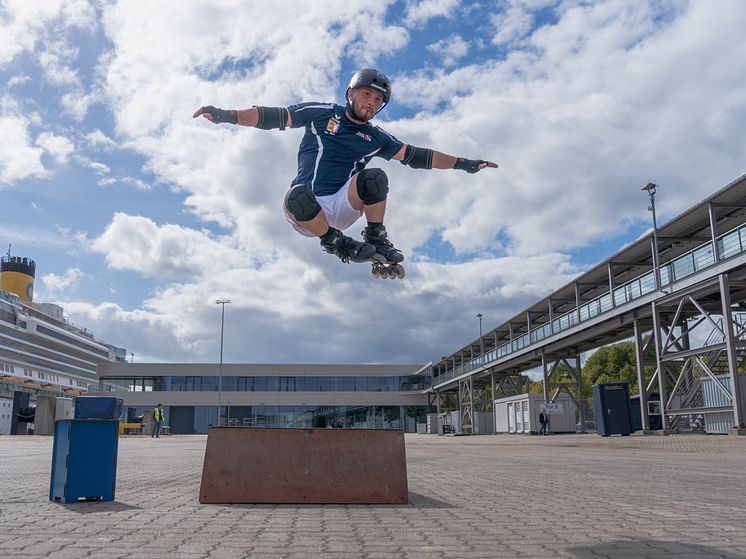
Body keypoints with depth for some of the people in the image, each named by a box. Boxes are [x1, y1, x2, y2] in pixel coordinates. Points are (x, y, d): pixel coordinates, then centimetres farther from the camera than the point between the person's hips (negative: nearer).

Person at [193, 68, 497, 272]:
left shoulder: (375, 138, 14)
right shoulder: (320, 113, 6)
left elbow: (416, 156, 16)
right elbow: (272, 117, 2)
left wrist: (462, 163, 11)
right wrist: (226, 115, -9)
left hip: (341, 207, 2)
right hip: (305, 214, -1)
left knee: (374, 178, -27)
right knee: (298, 197, -39)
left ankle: (376, 239, -7)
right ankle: (334, 241, -12)